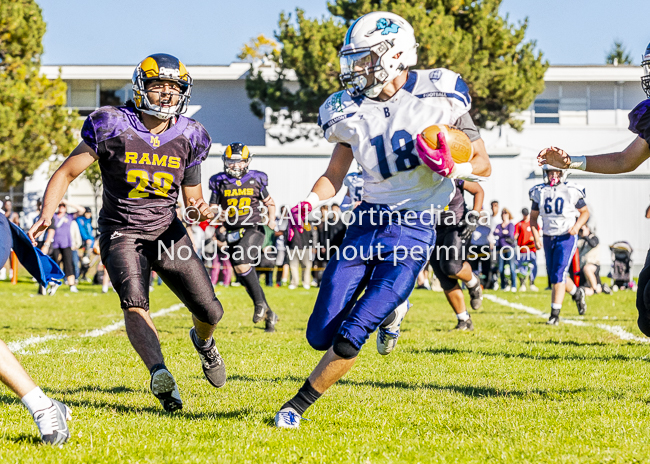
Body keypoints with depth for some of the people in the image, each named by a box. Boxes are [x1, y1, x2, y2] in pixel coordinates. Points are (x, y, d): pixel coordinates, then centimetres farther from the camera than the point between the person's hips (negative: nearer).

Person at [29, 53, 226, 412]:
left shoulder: (188, 137, 0)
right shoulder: (112, 128, -10)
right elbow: (66, 173, -6)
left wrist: (201, 210, -14)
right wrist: (46, 215, -23)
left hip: (168, 232, 3)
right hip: (122, 233, -3)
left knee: (210, 312, 3)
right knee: (134, 303, -29)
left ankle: (203, 341, 40)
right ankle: (160, 375, -48)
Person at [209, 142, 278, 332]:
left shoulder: (256, 180, 4)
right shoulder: (220, 182, 8)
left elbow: (270, 203, 15)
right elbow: (212, 208, 13)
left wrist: (271, 218, -4)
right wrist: (218, 213, -10)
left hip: (253, 229, -4)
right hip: (233, 233, 4)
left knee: (241, 263, -29)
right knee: (246, 279, 5)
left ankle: (260, 303, -15)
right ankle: (269, 315, 18)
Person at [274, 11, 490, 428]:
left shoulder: (438, 95, -7)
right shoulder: (350, 111, 4)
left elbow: (482, 162, 1)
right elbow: (334, 176, 15)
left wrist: (453, 168, -21)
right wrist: (309, 203, -6)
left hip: (412, 230, -5)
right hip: (366, 222, 5)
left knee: (349, 337, -14)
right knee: (320, 336, 0)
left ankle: (297, 406, 8)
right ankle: (387, 307, 30)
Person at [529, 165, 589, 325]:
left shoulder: (572, 191, -8)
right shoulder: (539, 192, 2)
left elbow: (585, 212, 4)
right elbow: (533, 217, 10)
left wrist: (577, 226, -14)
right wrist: (536, 237, -2)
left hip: (566, 238, -5)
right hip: (548, 238, 5)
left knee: (558, 275, -15)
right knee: (553, 274, 13)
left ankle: (555, 314, -13)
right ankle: (577, 293, 42)